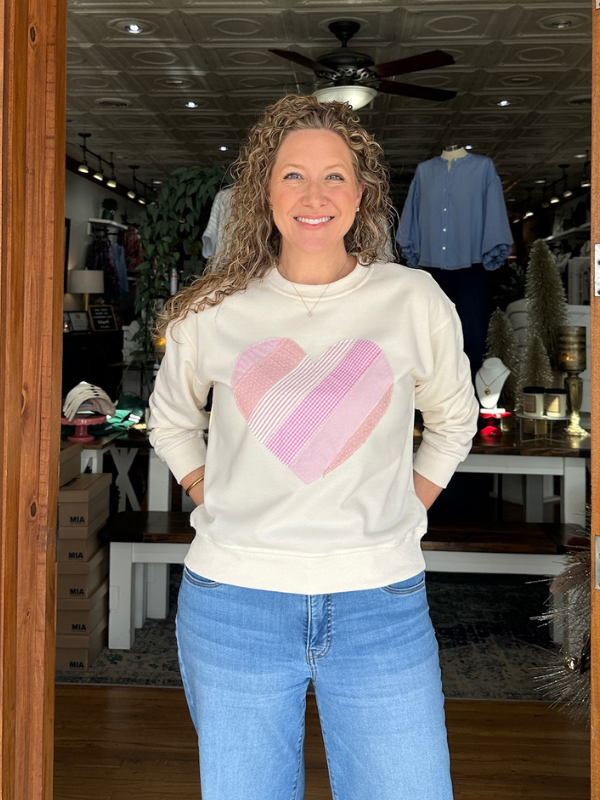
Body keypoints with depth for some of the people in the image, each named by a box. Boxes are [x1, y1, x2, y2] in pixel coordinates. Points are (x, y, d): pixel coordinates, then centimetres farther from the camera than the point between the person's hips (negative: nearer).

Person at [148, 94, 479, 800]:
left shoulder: (416, 301, 1)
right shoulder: (212, 310, 2)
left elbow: (452, 422, 17)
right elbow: (170, 420, 19)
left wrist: (400, 512, 7)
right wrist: (217, 505, 7)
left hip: (381, 605, 0)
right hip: (232, 603, 1)